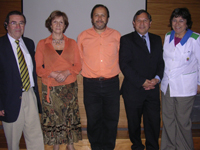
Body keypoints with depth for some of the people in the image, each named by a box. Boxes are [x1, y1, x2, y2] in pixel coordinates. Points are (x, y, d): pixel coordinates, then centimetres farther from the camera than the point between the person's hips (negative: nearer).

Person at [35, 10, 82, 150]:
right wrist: (53, 74, -16)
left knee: (71, 116, 6)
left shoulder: (72, 43, 7)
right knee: (53, 117, 3)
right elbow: (38, 68, 0)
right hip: (51, 87, -1)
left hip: (70, 86, 2)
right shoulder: (42, 44, 3)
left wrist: (67, 72, -14)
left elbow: (78, 65, 5)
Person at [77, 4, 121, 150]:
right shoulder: (83, 36, 3)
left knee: (111, 119, 9)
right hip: (91, 84, 0)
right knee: (93, 120, 10)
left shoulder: (116, 35, 4)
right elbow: (79, 60, 11)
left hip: (111, 83, 1)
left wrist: (114, 71, 7)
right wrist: (88, 71, 6)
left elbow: (121, 58, 13)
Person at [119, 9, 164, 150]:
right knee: (134, 122, 11)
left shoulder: (157, 39, 12)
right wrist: (142, 82, -15)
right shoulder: (126, 40, -3)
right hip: (133, 89, -3)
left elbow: (161, 61, 10)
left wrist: (157, 78, -9)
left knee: (154, 121, 6)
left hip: (153, 89, 3)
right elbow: (124, 65, -10)